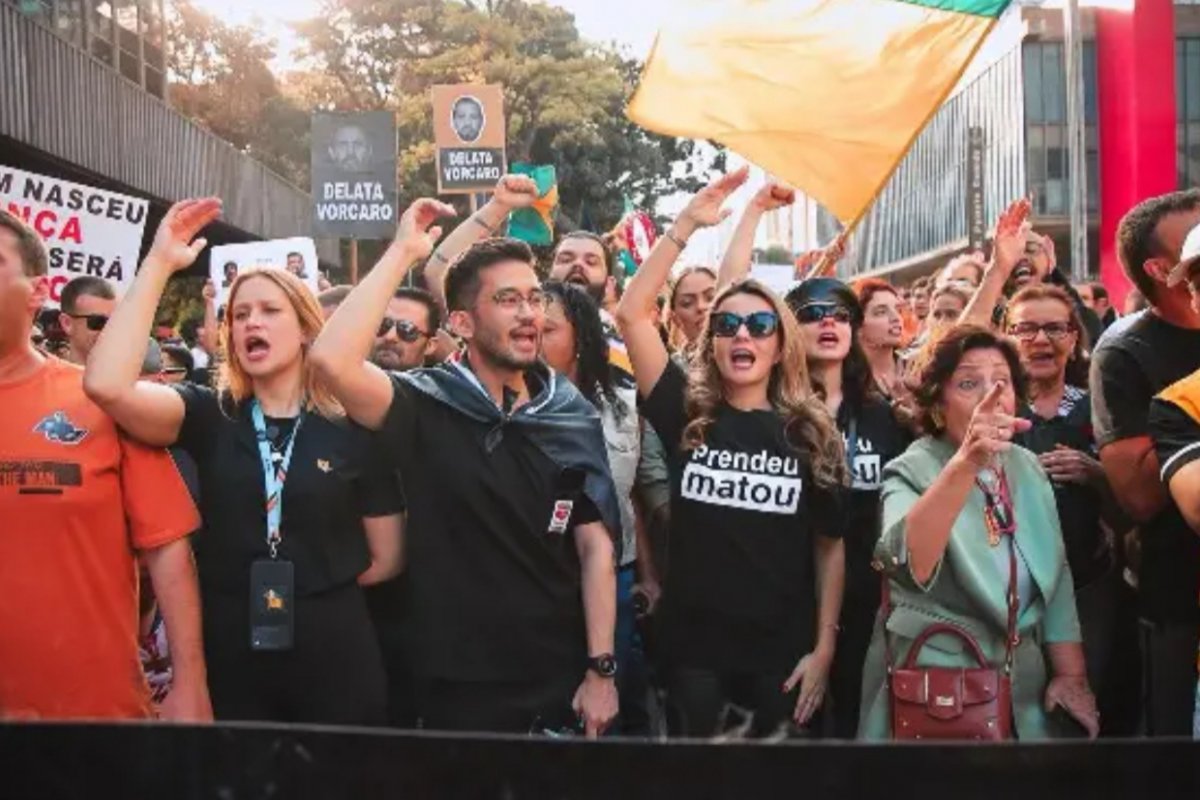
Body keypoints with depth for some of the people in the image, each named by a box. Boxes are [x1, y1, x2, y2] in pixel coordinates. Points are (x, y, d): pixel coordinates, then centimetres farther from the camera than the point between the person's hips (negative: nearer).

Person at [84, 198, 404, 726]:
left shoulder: (352, 431, -2)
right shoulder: (208, 417, 1)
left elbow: (386, 559, 5)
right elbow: (106, 386, -18)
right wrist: (158, 264, -16)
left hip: (333, 662, -1)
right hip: (230, 662, 1)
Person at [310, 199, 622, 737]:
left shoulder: (571, 416, 2)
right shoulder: (426, 407, -8)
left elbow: (596, 547, 0)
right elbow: (332, 359, -26)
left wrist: (601, 669, -5)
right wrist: (403, 252, -20)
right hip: (460, 684, -3)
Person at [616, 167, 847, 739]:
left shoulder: (811, 433, 1)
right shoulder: (685, 413, -1)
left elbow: (830, 548, 4)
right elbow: (631, 313, -10)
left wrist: (824, 646, -1)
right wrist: (686, 225, -13)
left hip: (783, 650, 1)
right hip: (695, 646, 0)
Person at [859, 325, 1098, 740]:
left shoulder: (1027, 469, 4)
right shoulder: (912, 472, -15)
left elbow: (1056, 579, 10)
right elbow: (906, 563, -36)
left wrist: (1072, 675, 5)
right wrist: (966, 463, -47)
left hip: (1025, 683, 6)